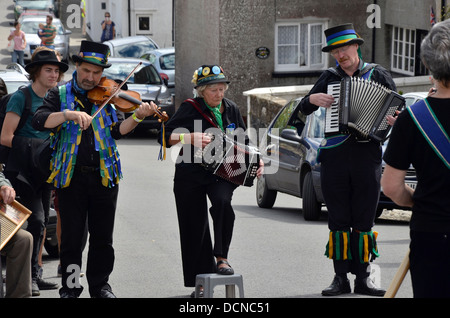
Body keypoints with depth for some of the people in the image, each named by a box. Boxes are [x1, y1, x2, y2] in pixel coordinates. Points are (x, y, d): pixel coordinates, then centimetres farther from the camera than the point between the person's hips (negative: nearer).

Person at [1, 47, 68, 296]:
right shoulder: (21, 97, -9)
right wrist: (38, 147, -15)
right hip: (24, 168, -7)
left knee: (41, 222, 7)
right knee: (36, 220, -16)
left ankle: (34, 275, 14)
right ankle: (30, 275, -11)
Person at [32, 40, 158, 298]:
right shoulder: (61, 95, 3)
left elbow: (118, 131, -4)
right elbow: (39, 121, -12)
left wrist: (138, 116, -22)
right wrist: (69, 114, -27)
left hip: (104, 176, 1)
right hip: (71, 175, -1)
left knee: (103, 237, 8)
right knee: (71, 236, 2)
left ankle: (100, 285, 20)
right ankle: (70, 287, 13)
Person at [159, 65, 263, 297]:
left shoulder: (231, 109, 8)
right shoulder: (190, 108, -6)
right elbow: (166, 136, -12)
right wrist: (189, 137, -27)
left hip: (222, 173, 2)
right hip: (190, 174, -2)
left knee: (222, 202, -30)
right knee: (194, 227, 1)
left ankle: (221, 258, -19)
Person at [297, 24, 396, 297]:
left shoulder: (377, 74, 8)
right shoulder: (330, 77, 12)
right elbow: (304, 109, 17)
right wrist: (313, 99, -5)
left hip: (367, 154, -1)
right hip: (335, 155, 1)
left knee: (364, 220, 1)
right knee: (338, 220, 2)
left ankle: (363, 277, 5)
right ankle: (341, 278, 5)